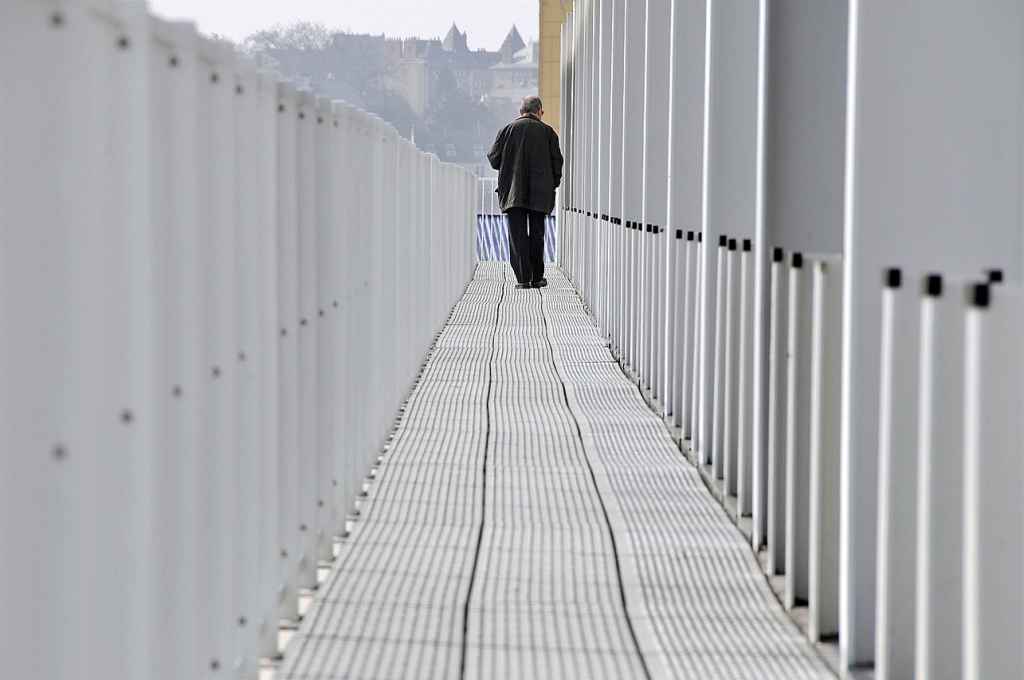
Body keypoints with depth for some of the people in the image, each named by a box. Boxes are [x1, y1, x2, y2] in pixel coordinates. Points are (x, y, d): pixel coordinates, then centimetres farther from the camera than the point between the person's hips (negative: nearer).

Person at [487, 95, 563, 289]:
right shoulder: (547, 131, 3)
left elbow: (493, 158, 3)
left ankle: (523, 278, -5)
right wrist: (553, 184, 14)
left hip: (513, 191, 0)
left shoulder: (508, 129, 3)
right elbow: (557, 161, 1)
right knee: (536, 233, 9)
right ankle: (537, 278, 12)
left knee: (517, 235, 1)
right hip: (539, 193, 0)